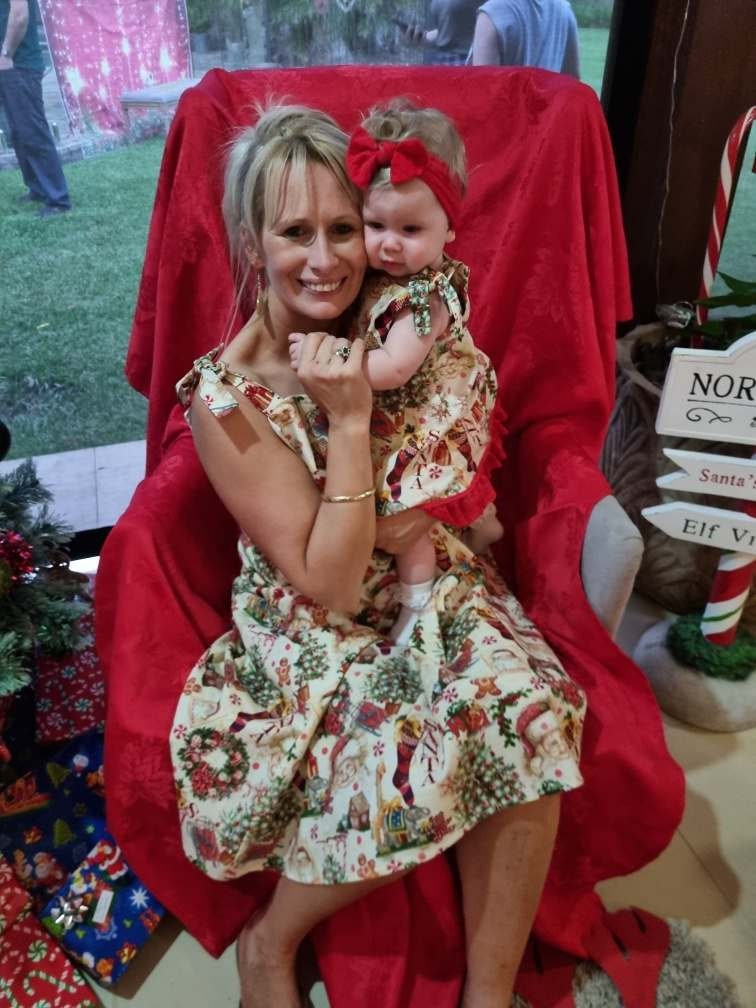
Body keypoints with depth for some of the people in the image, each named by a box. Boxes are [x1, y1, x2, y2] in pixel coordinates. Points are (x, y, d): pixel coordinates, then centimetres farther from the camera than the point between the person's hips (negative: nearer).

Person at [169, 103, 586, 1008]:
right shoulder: (226, 397, -16)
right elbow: (328, 583, -19)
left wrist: (419, 516, -12)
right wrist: (350, 420, -26)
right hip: (315, 637, -3)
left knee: (528, 712, -22)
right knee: (412, 767, -26)